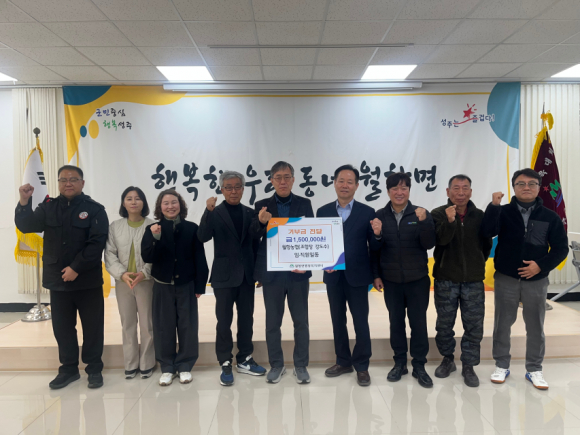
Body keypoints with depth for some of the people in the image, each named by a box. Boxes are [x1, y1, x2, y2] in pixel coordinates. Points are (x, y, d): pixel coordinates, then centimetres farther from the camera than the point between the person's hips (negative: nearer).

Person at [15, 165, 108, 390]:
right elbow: (25, 226, -2)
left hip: (88, 280, -3)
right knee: (62, 327, 12)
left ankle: (94, 369, 19)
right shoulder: (48, 207, 7)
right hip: (57, 280, 4)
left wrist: (76, 268, -17)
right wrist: (24, 202, -16)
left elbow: (96, 244, -13)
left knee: (92, 327, 5)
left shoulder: (95, 209, -5)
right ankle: (68, 369, 27)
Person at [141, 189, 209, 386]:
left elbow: (199, 259, -1)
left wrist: (200, 285, -5)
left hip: (186, 285, 0)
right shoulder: (152, 229, 2)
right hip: (162, 286, 1)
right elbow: (147, 257, -7)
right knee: (164, 328, 6)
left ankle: (185, 366, 18)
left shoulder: (191, 228, -1)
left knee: (187, 326, 5)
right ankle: (167, 367, 18)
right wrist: (155, 238, -23)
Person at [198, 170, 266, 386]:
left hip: (246, 275, 4)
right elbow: (203, 237, -16)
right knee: (224, 321, 3)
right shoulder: (215, 213, -2)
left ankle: (244, 360, 24)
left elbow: (255, 243, 8)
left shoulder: (250, 213, 7)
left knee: (246, 319, 11)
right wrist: (208, 211, -28)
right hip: (224, 275, -3)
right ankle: (225, 364, 13)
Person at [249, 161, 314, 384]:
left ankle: (301, 365, 20)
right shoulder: (262, 206, 3)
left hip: (298, 271, 0)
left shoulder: (304, 204, 3)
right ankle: (276, 364, 24)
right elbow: (253, 237, -3)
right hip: (271, 272, 1)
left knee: (301, 321, 7)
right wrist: (260, 221, -22)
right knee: (272, 321, 9)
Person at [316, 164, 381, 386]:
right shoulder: (323, 211, 3)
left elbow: (374, 247, -4)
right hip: (333, 276, 3)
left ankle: (362, 366, 23)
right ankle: (343, 361, 32)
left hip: (357, 276, -2)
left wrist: (377, 234, -24)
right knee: (338, 320, 15)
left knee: (360, 322, 6)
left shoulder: (367, 212, -3)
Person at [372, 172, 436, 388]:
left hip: (417, 280, -1)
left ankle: (419, 366, 19)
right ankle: (399, 363, 25)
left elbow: (429, 244, -10)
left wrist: (424, 222, -24)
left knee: (418, 322, 5)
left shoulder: (421, 214, -4)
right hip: (391, 280, 1)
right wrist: (376, 275, -2)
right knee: (396, 321, 11)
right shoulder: (380, 216, -1)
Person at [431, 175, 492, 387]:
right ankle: (447, 359, 30)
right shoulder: (438, 214, -4)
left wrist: (477, 264, 10)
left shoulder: (480, 216, 2)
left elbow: (487, 244, 13)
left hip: (474, 280, 1)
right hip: (446, 279, -1)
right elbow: (442, 239, -20)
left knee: (474, 325, 5)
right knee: (444, 323, 11)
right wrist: (449, 221, -36)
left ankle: (469, 366, 20)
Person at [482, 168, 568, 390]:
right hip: (506, 279, 0)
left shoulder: (550, 217, 0)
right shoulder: (503, 212, -2)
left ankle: (534, 369, 26)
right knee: (502, 324, 9)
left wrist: (541, 265, -13)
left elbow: (561, 248, 1)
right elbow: (487, 232, -19)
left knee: (535, 327, 10)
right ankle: (502, 365, 24)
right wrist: (494, 205, -27)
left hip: (536, 281, 1)